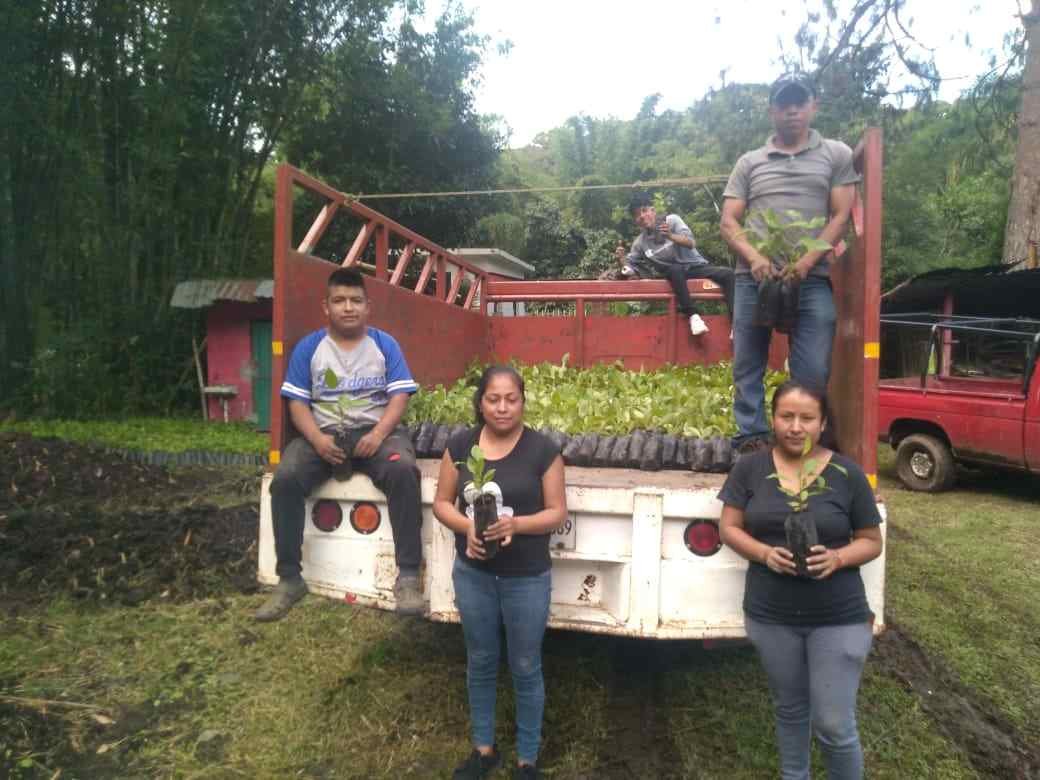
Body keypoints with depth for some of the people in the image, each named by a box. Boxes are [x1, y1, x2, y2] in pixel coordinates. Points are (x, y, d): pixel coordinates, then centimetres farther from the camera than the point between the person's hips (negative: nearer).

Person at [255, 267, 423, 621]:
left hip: (375, 431, -1)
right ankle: (289, 579, -12)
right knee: (285, 479, -26)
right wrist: (318, 439, -16)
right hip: (324, 433, 2)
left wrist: (378, 434, -19)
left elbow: (399, 396, -1)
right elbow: (297, 402, 4)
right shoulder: (308, 347, 8)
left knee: (403, 471, -34)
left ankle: (408, 576, -27)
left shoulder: (385, 344, 7)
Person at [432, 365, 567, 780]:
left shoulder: (542, 449, -11)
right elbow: (442, 502, 2)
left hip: (527, 578, -2)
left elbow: (557, 512, -7)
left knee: (526, 668, 12)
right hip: (473, 574, 3)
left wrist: (516, 523, -25)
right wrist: (467, 526, -18)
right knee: (480, 662, 19)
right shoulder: (460, 445, -3)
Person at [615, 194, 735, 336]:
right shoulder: (640, 242, 6)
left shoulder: (672, 220, -1)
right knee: (675, 270, -37)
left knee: (728, 274, -26)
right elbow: (628, 267, 9)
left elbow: (690, 243, -12)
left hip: (696, 266, 0)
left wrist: (670, 236, -32)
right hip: (673, 272, 0)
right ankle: (693, 315, -41)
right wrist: (621, 259, -14)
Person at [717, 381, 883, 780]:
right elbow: (730, 528, 0)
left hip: (839, 619, -2)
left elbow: (871, 542, 0)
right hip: (770, 616, 2)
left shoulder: (847, 474, -7)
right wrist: (766, 553, -19)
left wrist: (836, 558, -21)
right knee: (789, 710, 21)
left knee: (835, 725, 3)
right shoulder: (750, 468, -4)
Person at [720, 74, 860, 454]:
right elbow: (728, 221, 10)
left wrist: (806, 261, -10)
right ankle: (752, 439, 10)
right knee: (747, 366, 2)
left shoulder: (836, 155, 14)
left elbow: (840, 217, 6)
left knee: (813, 370, -5)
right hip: (754, 277, 2)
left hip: (812, 279, -1)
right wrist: (754, 257, -10)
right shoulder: (749, 163, 17)